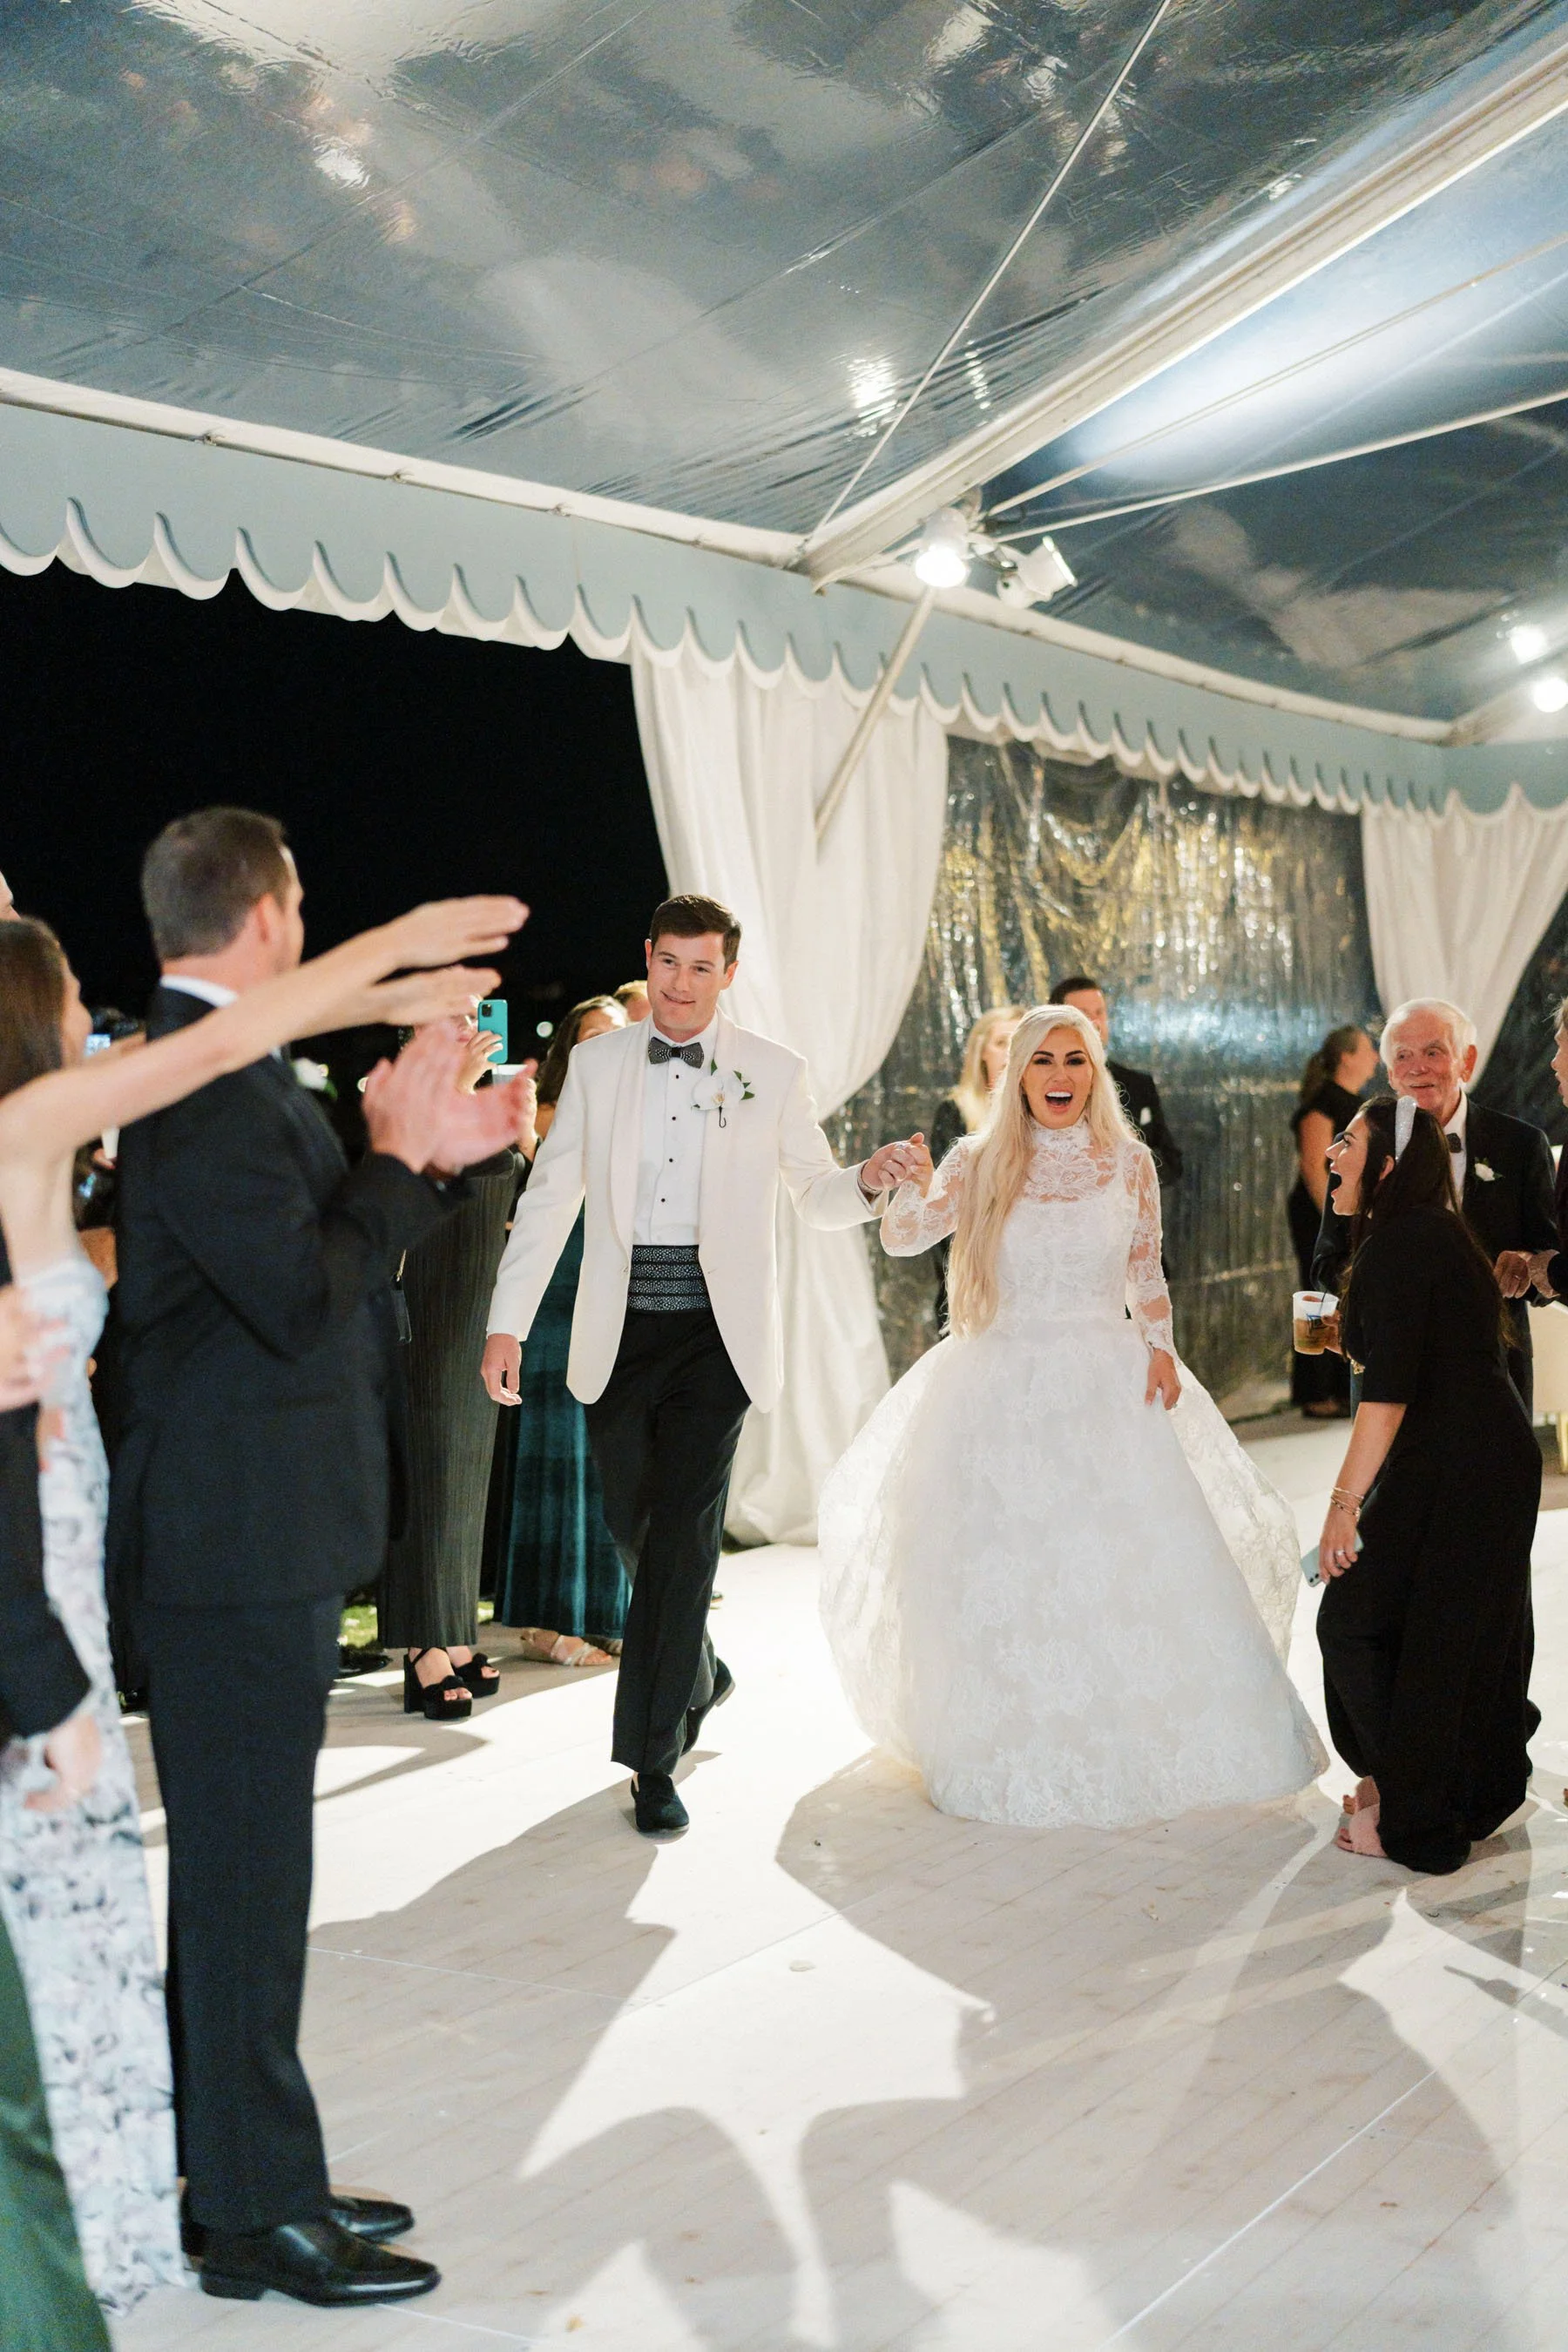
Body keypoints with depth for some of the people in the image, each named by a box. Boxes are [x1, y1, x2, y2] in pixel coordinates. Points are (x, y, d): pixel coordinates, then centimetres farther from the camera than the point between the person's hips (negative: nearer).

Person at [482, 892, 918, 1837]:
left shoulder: (774, 1071, 2)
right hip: (621, 1332, 2)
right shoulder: (598, 1062, 5)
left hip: (716, 1332, -2)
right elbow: (551, 1195, 5)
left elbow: (818, 1196, 10)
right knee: (635, 1527, 13)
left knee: (683, 1532, -7)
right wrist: (508, 1323, -1)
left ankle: (654, 1759, 3)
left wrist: (868, 1180, -13)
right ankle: (701, 1673, 41)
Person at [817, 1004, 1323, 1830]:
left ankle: (1147, 1733, 17)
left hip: (1106, 1385, 1)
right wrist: (914, 1185, -25)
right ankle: (1019, 1752, 18)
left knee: (1133, 1560, -2)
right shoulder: (980, 1163, 1)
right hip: (1004, 1388, 0)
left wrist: (1160, 1347, -4)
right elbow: (901, 1239, -6)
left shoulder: (1130, 1162, 3)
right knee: (1001, 1565, 2)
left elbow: (1146, 1273, 10)